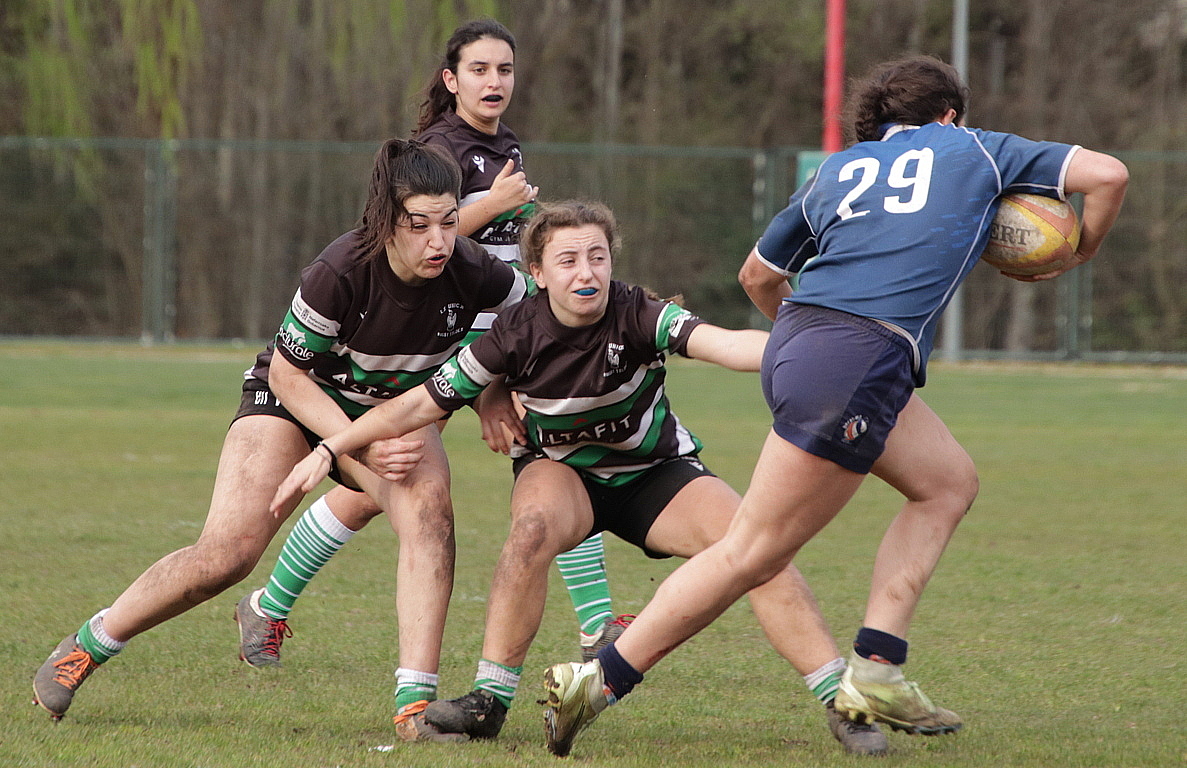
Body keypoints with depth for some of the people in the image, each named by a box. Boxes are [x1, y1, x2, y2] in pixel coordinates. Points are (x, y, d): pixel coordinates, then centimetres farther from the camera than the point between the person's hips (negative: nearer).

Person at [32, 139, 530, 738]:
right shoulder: (340, 273, -34)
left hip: (393, 412, 3)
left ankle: (415, 703, -30)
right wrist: (362, 446, -29)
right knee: (226, 555, -17)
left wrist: (498, 394, -15)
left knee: (428, 505, -30)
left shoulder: (471, 273, -24)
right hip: (295, 398, -3)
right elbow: (288, 375, -20)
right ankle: (89, 643, 7)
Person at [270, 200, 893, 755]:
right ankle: (490, 700, -26)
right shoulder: (516, 335, -22)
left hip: (656, 470, 0)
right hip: (561, 472, 0)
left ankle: (841, 702, -12)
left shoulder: (638, 317, -26)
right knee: (534, 527, -35)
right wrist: (327, 450, -16)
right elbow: (419, 405, -13)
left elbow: (723, 344, -44)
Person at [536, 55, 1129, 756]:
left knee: (948, 480, 20)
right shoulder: (975, 150, 16)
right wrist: (1077, 254, 27)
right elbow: (1108, 175, 10)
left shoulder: (838, 168, 26)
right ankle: (598, 682, -4)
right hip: (862, 360, -7)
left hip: (798, 336, 7)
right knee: (752, 554, -3)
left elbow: (758, 275, 33)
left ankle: (876, 671, 9)